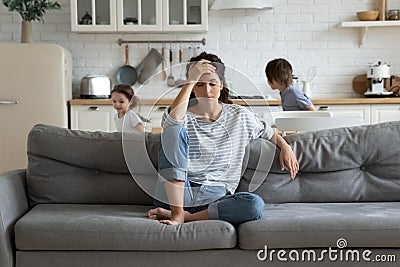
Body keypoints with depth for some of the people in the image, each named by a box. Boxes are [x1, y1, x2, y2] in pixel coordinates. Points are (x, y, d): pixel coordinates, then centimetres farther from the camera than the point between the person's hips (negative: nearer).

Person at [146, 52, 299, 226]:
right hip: (176, 195, -2)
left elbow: (267, 132, 30)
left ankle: (186, 216, -19)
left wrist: (285, 147, 15)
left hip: (215, 197, 2)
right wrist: (191, 80, -22)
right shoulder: (184, 116, 1)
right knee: (173, 130, -24)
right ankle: (177, 213, -29)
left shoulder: (239, 116, 12)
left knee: (255, 205, -31)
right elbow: (173, 119, -25)